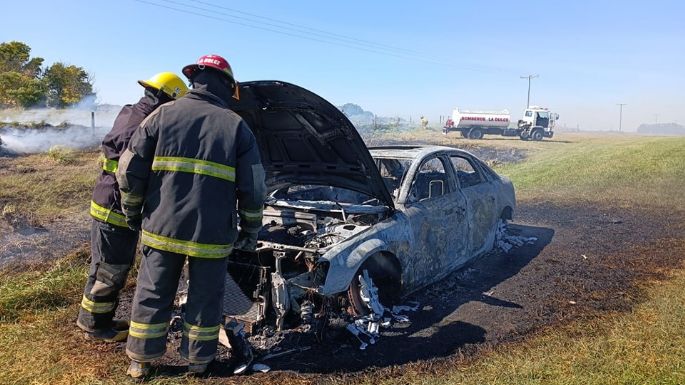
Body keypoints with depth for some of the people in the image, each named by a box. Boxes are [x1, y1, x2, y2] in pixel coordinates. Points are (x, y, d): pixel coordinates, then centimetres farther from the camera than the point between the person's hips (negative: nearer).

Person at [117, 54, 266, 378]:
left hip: (162, 228, 2)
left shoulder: (163, 114, 2)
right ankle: (198, 360, 28)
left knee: (152, 295, 16)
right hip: (212, 235, -1)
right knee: (205, 298, 14)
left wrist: (132, 212, 14)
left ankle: (140, 361, 28)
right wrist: (251, 231, 10)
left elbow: (129, 169, 0)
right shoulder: (237, 126, 0)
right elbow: (253, 189, -2)